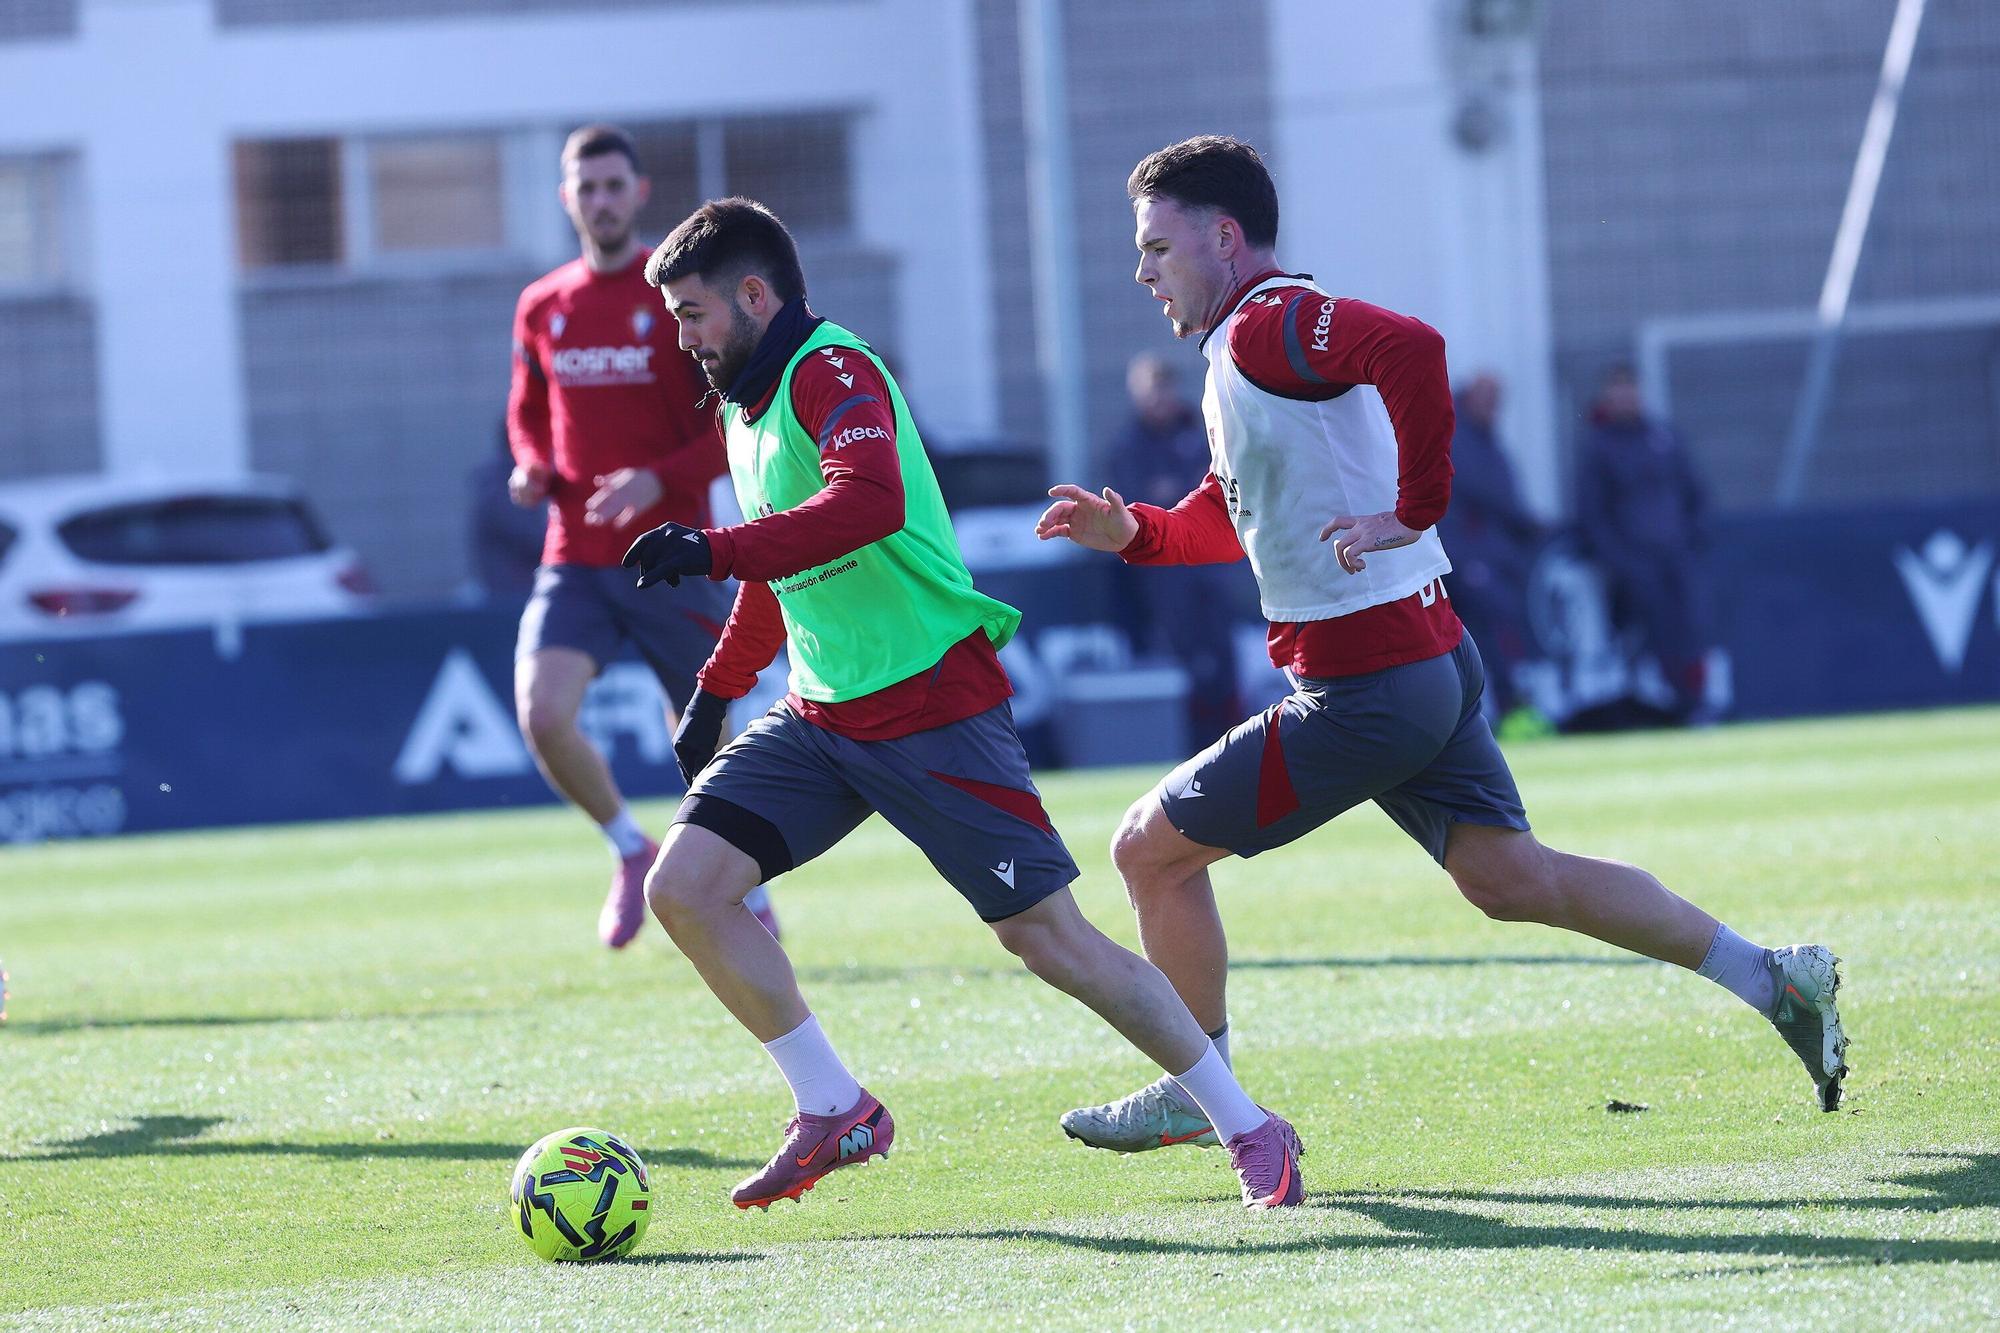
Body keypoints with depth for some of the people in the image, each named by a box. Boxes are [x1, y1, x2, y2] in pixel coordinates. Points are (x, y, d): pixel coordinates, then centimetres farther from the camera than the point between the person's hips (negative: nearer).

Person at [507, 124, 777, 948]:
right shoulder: (542, 309, 8)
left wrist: (659, 479, -21)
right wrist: (532, 469, 1)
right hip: (575, 561, 3)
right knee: (541, 714, -19)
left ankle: (749, 893, 30)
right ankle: (630, 850, 7)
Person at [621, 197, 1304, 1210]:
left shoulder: (832, 375, -15)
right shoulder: (747, 410, 14)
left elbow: (869, 502, -36)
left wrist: (712, 550, -38)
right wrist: (716, 692, 31)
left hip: (933, 702, -9)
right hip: (820, 714, 9)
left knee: (1050, 938, -6)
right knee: (683, 887, -8)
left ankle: (1247, 1128, 8)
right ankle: (835, 1114, 3)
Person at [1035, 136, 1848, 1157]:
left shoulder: (1266, 327, -14)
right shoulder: (1251, 349, 19)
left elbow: (1409, 346, -34)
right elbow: (1232, 517, 29)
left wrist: (1414, 510, -29)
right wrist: (1129, 532, 11)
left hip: (1364, 688, -10)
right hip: (1433, 662, 10)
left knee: (1151, 849, 2)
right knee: (1509, 877, 13)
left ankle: (1195, 1094, 13)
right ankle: (1769, 979, 11)